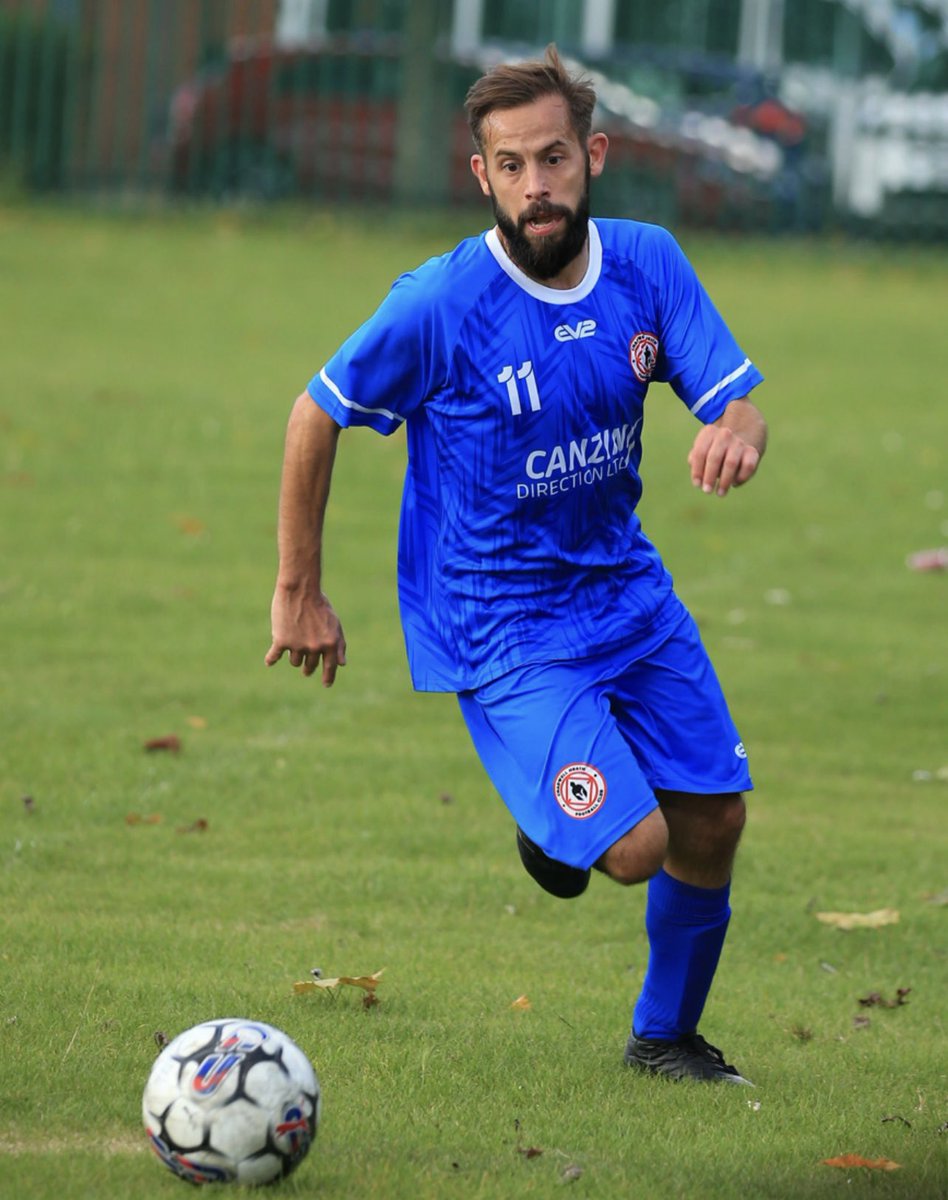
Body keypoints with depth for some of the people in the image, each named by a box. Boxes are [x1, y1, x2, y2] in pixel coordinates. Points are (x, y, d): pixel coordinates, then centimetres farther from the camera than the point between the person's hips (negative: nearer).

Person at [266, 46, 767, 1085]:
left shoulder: (647, 264, -6)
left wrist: (735, 434, -30)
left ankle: (666, 1036, 32)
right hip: (497, 624, -5)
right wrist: (299, 594, -3)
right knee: (633, 847, -17)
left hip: (625, 587, 5)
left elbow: (738, 404, -4)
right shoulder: (438, 305, -19)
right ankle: (550, 812, 21)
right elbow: (316, 420, -8)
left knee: (714, 820, 6)